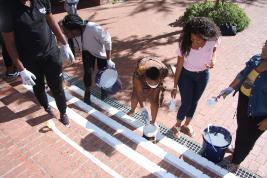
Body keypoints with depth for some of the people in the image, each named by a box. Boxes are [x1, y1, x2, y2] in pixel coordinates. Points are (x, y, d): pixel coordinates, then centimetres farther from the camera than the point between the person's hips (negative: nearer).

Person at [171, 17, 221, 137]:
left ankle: (187, 124, 43)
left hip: (203, 75, 3)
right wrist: (175, 86, -14)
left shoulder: (212, 41, -23)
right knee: (186, 103, 2)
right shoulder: (185, 44, -28)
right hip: (186, 75, -3)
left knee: (194, 101, 18)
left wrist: (213, 59, -20)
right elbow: (179, 66, -18)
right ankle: (177, 125, 32)